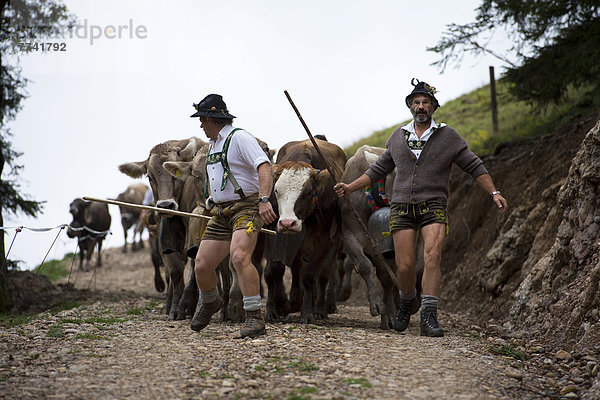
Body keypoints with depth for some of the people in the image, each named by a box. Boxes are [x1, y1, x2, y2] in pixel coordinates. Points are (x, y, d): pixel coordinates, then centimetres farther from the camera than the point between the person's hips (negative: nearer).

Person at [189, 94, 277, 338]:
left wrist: (264, 200, -34)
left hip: (246, 208, -8)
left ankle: (255, 318, -27)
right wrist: (212, 203, 20)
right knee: (201, 266, 2)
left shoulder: (239, 138, -8)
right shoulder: (213, 144, 20)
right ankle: (209, 302, 34)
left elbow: (264, 167, -21)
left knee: (239, 256, -31)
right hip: (221, 214, 8)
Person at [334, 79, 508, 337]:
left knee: (432, 256, -23)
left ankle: (428, 316, -24)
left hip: (433, 207, -2)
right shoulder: (398, 137, 14)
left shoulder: (447, 136, 6)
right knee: (405, 266, -6)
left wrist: (494, 193, -1)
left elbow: (474, 167, 9)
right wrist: (350, 187, 17)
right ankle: (408, 302, 26)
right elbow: (379, 169, 24)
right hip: (402, 208, 2)